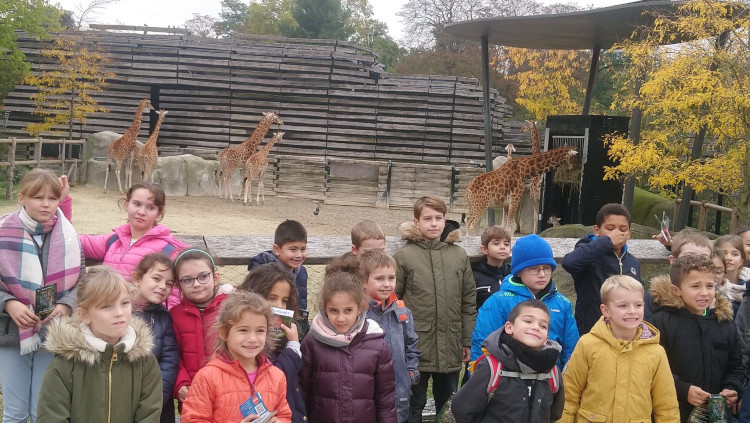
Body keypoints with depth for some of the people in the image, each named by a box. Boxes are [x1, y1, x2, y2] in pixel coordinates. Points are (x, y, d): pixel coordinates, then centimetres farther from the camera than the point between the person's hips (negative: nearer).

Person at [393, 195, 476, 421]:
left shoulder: (459, 255, 4)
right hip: (415, 348, -3)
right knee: (414, 406, 10)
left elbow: (469, 302, 7)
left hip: (450, 348, 3)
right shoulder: (403, 256, -6)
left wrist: (468, 341, 6)